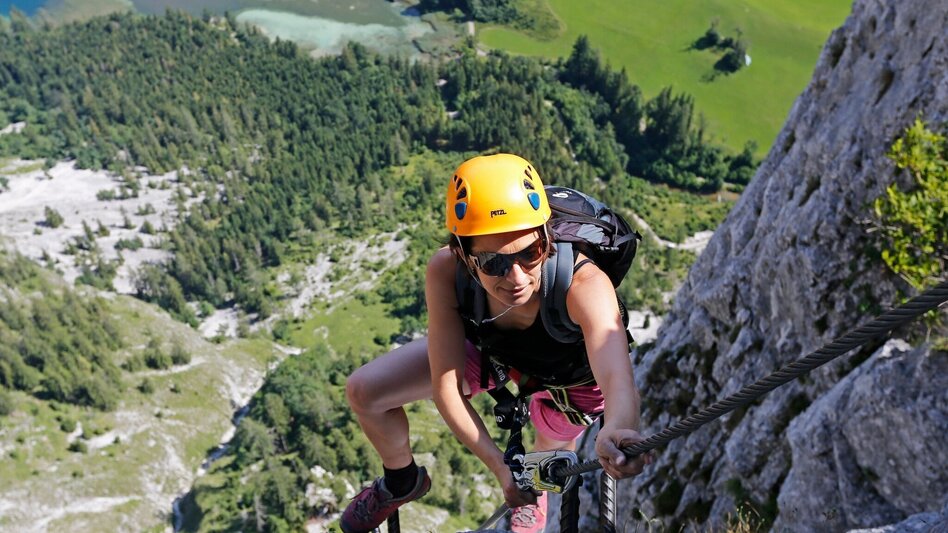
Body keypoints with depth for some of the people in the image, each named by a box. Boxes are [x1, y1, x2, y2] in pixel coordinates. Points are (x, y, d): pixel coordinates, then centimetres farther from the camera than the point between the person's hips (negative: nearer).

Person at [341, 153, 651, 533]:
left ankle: (534, 497, 59)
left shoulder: (583, 284, -45)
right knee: (364, 393, -7)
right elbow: (447, 389, -31)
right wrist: (500, 466, -34)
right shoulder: (445, 272, -37)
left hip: (567, 374, -1)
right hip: (491, 349, 2)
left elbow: (619, 379, -59)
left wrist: (615, 431, -81)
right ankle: (402, 481, 25)